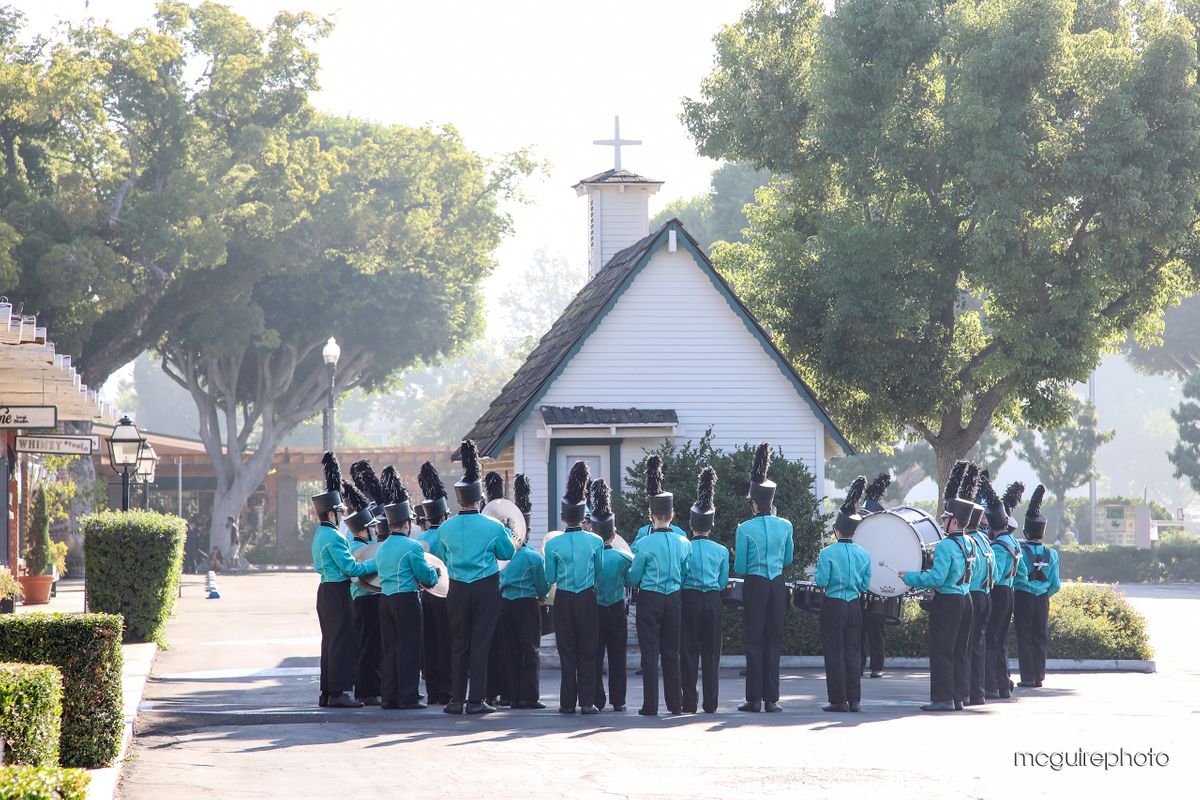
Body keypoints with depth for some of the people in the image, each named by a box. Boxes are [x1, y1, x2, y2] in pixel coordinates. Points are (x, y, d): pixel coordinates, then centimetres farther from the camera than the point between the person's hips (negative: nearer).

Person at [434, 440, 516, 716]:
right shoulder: (493, 527, -9)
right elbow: (508, 553, 6)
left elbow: (441, 556, 13)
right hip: (486, 589, -2)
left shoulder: (446, 527, -2)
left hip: (458, 590, 2)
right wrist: (508, 534, 24)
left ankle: (456, 700, 9)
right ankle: (476, 700, -2)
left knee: (458, 645, 9)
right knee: (480, 644, 1)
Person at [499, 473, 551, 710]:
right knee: (530, 651, 1)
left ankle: (514, 697, 9)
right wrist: (542, 596, 18)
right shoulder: (535, 557, -9)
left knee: (510, 652, 8)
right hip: (527, 604, -4)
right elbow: (543, 588, -2)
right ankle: (529, 697, -3)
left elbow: (498, 581, 10)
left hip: (505, 604, 4)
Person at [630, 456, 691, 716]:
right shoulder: (683, 544, 0)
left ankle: (650, 705, -2)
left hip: (649, 600, -4)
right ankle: (675, 703, 12)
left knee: (650, 653, -1)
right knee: (672, 653, 11)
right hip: (674, 600, 4)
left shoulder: (644, 543, -11)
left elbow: (633, 577, -4)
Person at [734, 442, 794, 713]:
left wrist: (738, 557, 16)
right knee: (774, 641, 7)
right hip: (777, 586, 3)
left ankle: (754, 699, -1)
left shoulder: (745, 530, -8)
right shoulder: (785, 526, 1)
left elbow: (740, 568, -4)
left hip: (755, 586, -3)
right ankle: (772, 699, 5)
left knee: (754, 642, 1)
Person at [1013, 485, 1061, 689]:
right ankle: (1039, 677, 11)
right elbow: (1055, 585, 2)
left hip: (1023, 597, -3)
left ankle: (1028, 678, -1)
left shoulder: (1019, 550, -10)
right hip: (1042, 600, 3)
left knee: (1024, 637, 2)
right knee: (1040, 638, 10)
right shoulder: (1051, 555, -1)